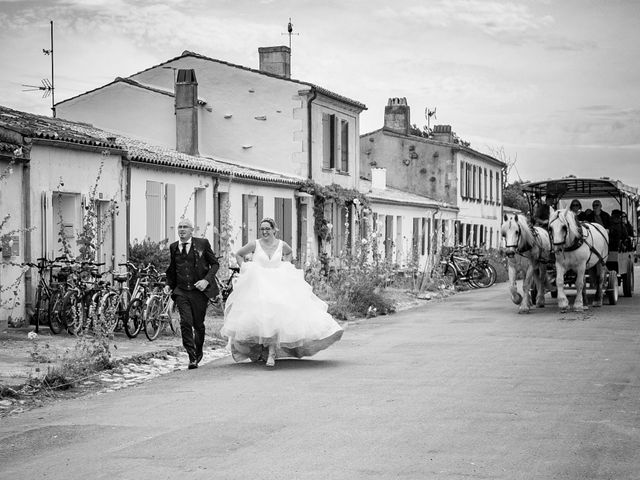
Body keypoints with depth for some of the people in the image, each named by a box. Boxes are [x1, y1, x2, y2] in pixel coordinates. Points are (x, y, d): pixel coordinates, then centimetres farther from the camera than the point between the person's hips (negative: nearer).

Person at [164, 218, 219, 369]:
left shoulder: (202, 243, -1)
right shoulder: (173, 247, 9)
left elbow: (214, 263, 2)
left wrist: (206, 280, -12)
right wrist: (169, 284, 5)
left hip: (199, 290, -2)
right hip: (181, 291, 2)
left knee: (198, 324, 7)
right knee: (185, 323, -14)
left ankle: (198, 352, 33)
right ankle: (192, 358, -11)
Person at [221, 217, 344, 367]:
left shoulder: (281, 245, 5)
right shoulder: (254, 244, -1)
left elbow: (289, 253, 30)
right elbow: (238, 254, 15)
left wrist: (286, 265, 15)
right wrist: (244, 269, 5)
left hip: (278, 285, 1)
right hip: (257, 285, -1)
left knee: (273, 317, -15)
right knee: (261, 316, -15)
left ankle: (271, 354, -16)